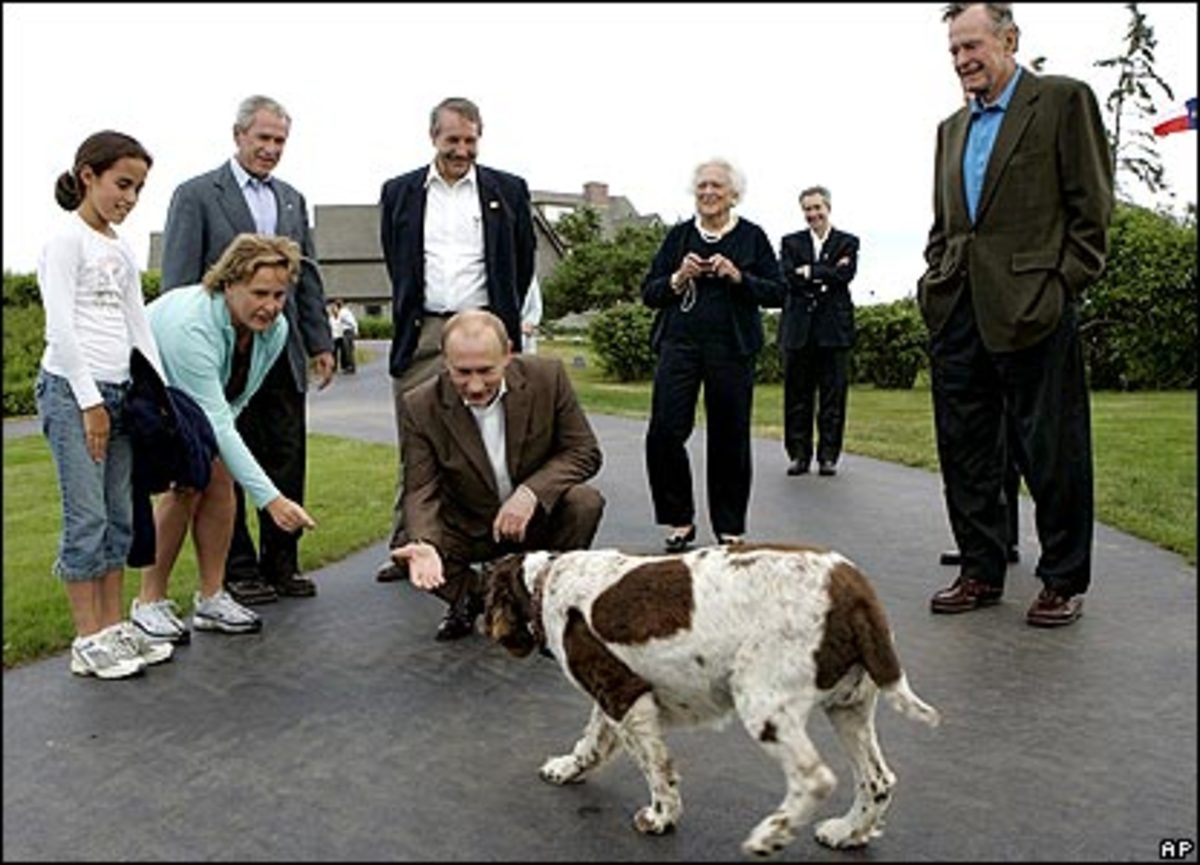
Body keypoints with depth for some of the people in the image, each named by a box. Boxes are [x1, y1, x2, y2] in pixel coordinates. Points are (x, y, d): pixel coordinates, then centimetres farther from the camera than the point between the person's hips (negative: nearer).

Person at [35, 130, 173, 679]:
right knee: (87, 517, -6)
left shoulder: (122, 249, 16)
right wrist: (89, 399, -14)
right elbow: (60, 327, -12)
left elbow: (138, 326, 15)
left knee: (119, 516, 8)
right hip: (71, 388, -7)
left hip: (117, 390, 7)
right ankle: (88, 642, 1)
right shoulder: (68, 239, -5)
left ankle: (114, 628, 16)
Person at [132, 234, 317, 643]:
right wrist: (270, 498, -46)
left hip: (192, 405, 7)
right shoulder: (191, 325, -40)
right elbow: (216, 421, -43)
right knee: (186, 483, -20)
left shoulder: (275, 330, -18)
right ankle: (149, 603, -6)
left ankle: (211, 598, 1)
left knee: (219, 477, -8)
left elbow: (235, 401, -2)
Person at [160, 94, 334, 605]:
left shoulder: (292, 200, 16)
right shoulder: (196, 195, -1)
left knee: (287, 461, 7)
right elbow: (178, 283, -5)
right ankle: (237, 570, 14)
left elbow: (308, 277, 17)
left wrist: (320, 342, 11)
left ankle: (281, 564, 19)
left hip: (283, 351, 5)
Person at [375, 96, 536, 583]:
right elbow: (396, 264, 18)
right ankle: (407, 548, 12)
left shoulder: (508, 191, 8)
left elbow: (523, 263, 12)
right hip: (421, 336, 1)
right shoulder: (399, 192, 11)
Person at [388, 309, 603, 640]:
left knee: (585, 502, -29)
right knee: (408, 555, -24)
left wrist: (531, 492, -30)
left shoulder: (547, 377, -18)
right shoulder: (421, 406, -18)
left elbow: (585, 452, -13)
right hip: (468, 528, 0)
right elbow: (420, 491, -16)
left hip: (537, 516, 0)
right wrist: (425, 544, -38)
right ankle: (471, 597, 10)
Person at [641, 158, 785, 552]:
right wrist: (678, 278, -7)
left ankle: (730, 529, 16)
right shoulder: (678, 235, 12)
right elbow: (648, 293, 11)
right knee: (664, 432, -8)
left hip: (731, 348, -1)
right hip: (679, 344, 2)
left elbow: (777, 293, 2)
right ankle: (680, 521, 9)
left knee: (729, 438, 2)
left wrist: (738, 276, -12)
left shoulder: (752, 237, 7)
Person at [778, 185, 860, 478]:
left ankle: (828, 456, 7)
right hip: (798, 329, 1)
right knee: (797, 395, 2)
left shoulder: (847, 242, 10)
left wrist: (809, 272, -5)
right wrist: (827, 274, -7)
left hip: (834, 329, -1)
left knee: (833, 395, 0)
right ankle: (799, 455, 9)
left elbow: (844, 274, -7)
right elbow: (788, 277, -4)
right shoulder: (791, 243, 13)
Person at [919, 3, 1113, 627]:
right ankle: (981, 571, 21)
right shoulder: (952, 128, 20)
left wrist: (1064, 288, -10)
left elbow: (1091, 208, -3)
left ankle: (1063, 580, 14)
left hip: (1032, 311, -6)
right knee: (965, 451, 9)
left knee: (1051, 453, 0)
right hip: (957, 313, 6)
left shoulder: (1064, 101, 2)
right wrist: (935, 282, 9)